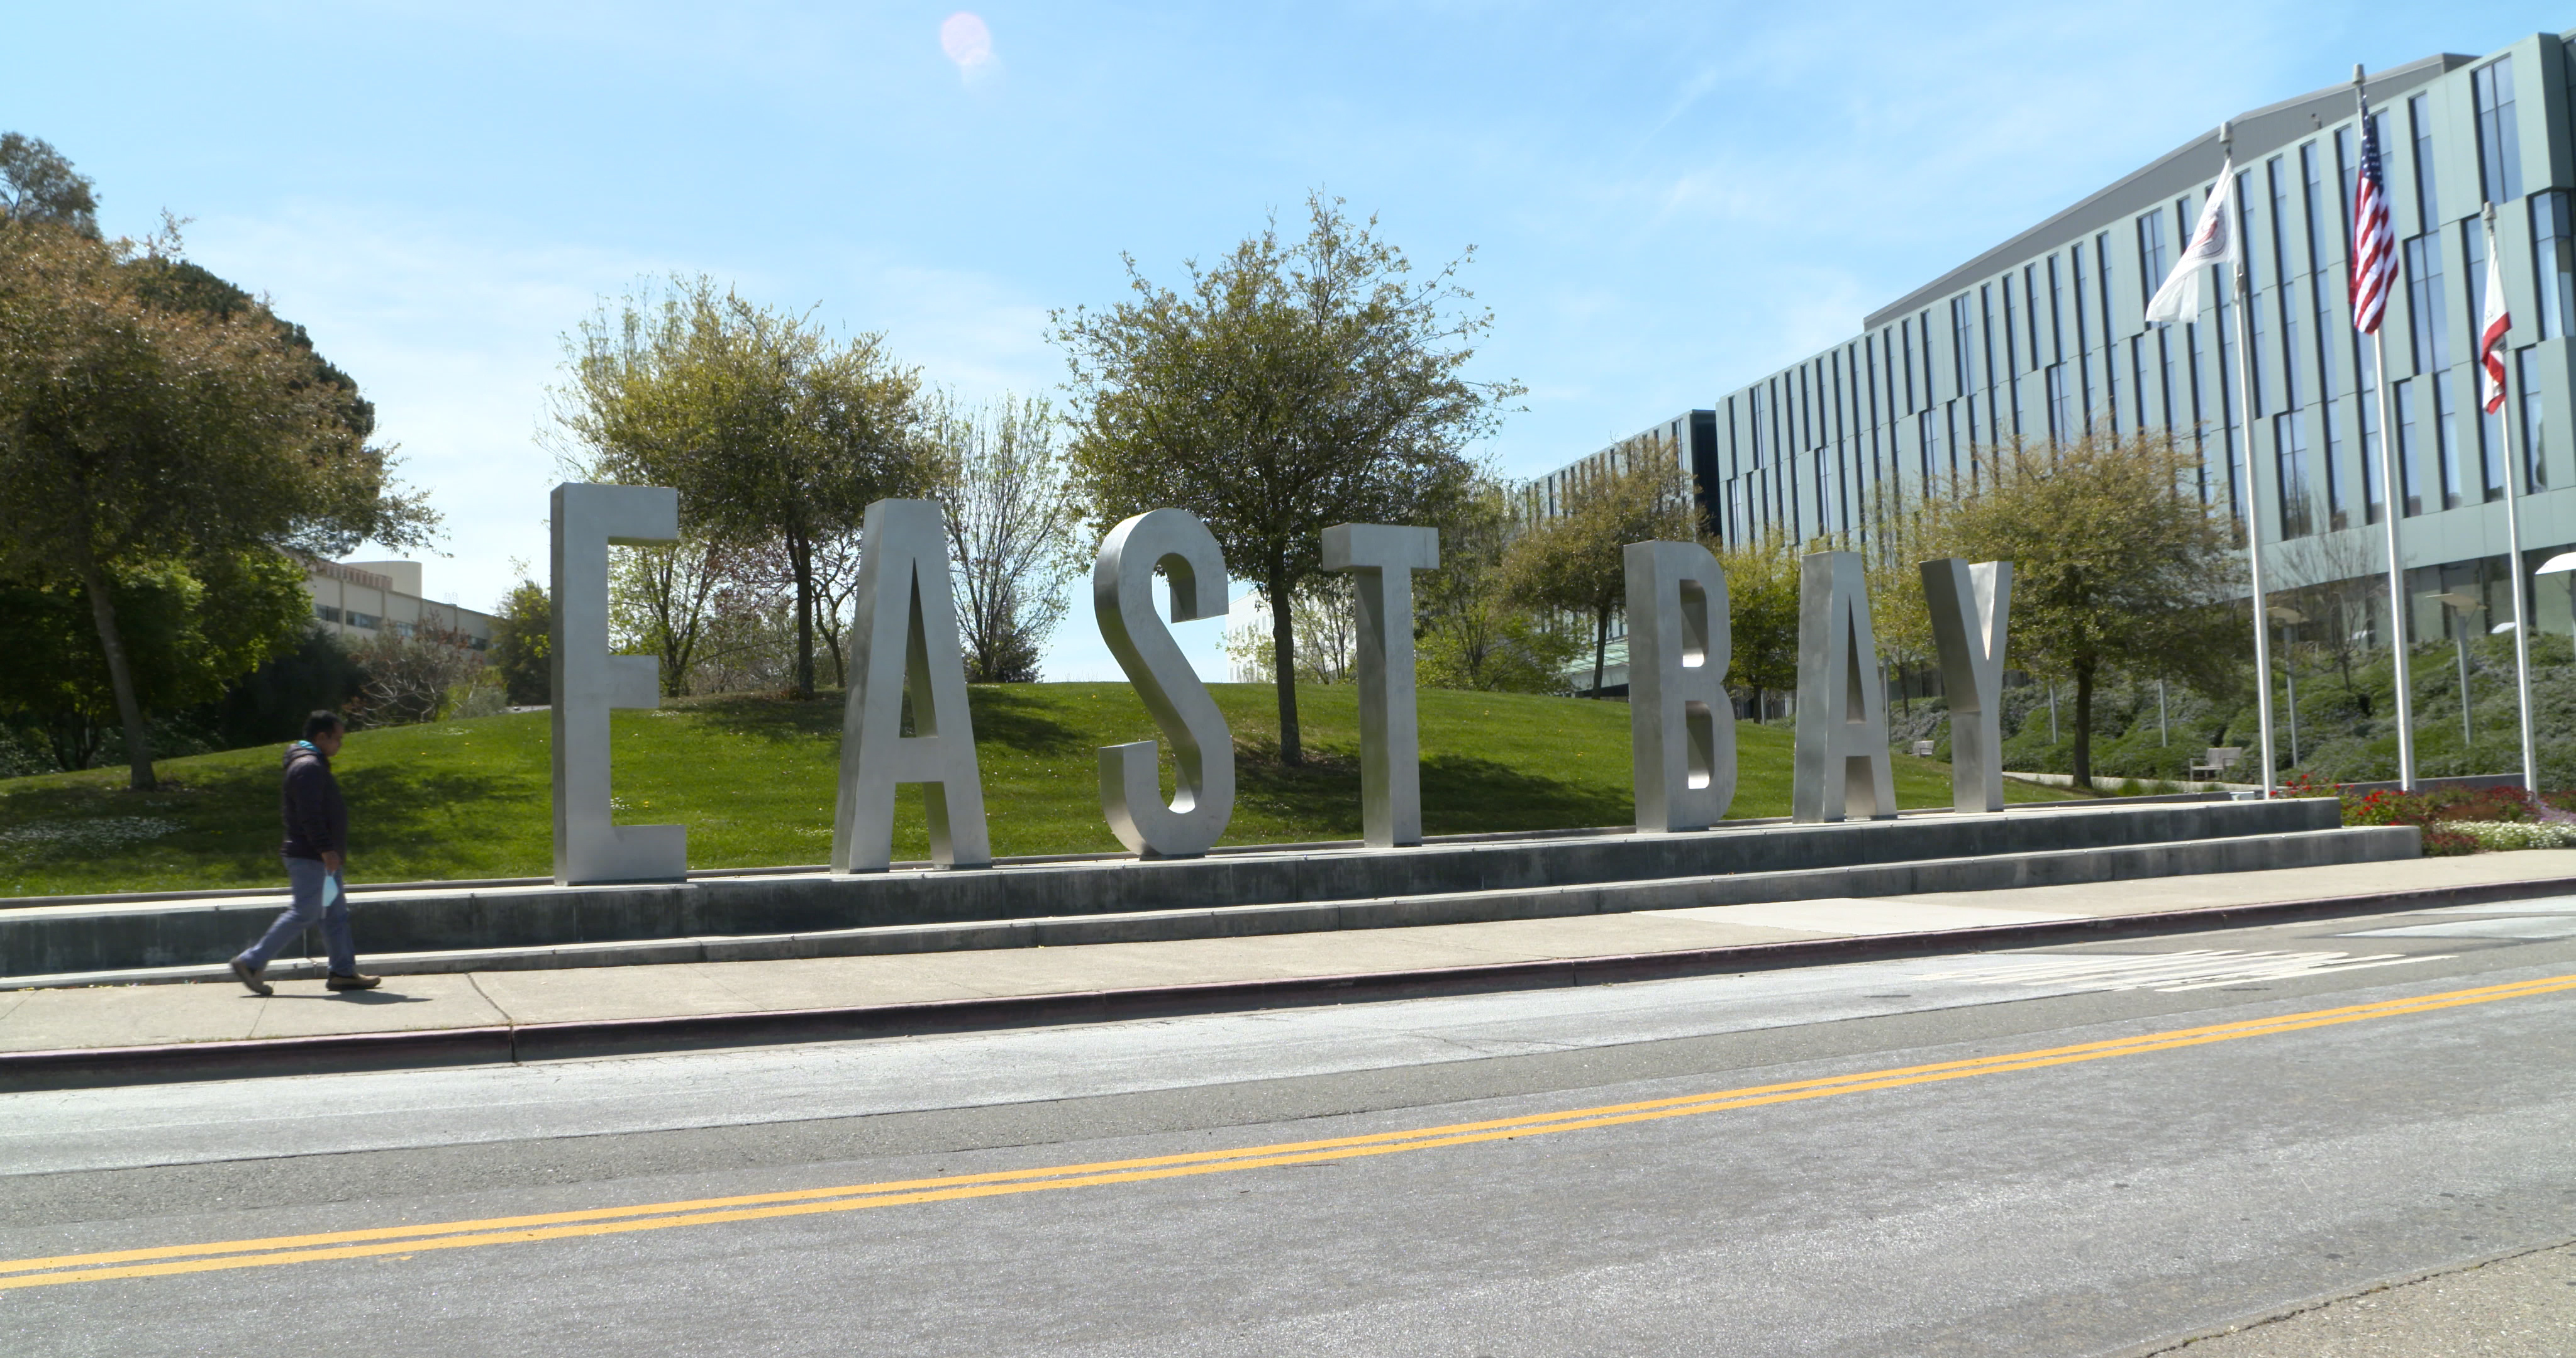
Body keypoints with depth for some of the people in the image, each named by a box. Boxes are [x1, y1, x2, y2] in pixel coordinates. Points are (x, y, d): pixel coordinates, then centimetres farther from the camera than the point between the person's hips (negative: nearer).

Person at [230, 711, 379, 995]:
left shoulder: (312, 764, 18)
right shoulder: (308, 767, -15)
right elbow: (310, 815, -24)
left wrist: (333, 850, 23)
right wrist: (326, 849, -25)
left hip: (320, 857, 11)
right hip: (310, 857, -11)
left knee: (337, 913, 9)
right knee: (303, 913, -7)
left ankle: (344, 972, 11)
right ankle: (250, 963, 1)